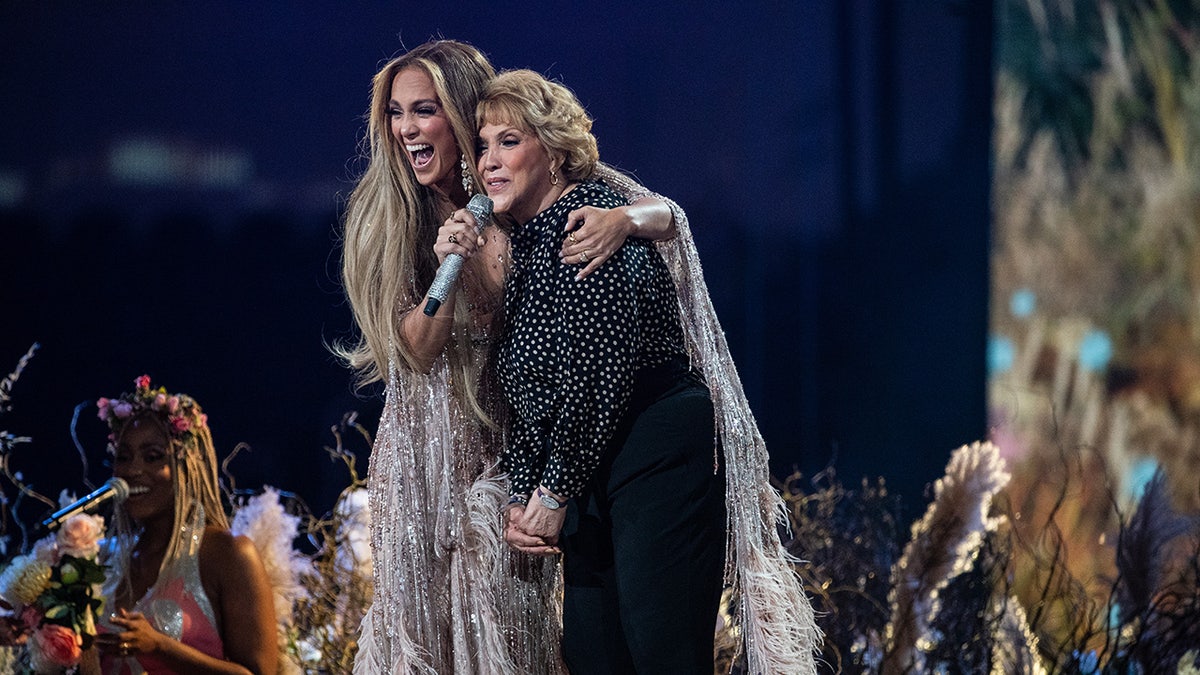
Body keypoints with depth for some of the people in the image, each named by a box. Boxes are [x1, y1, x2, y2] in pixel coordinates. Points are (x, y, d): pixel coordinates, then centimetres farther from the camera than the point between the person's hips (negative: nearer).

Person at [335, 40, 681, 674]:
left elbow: (666, 214, -7)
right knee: (424, 611, 3)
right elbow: (417, 350, -8)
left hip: (512, 446, -1)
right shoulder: (387, 219, -1)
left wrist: (623, 218, -29)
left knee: (499, 610, -7)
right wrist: (446, 272, -26)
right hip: (427, 448, 1)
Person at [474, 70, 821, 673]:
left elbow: (598, 375, -18)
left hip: (659, 454, -9)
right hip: (590, 476, 9)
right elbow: (525, 391, 18)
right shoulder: (520, 245, 17)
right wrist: (521, 498, 7)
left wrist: (554, 492, -13)